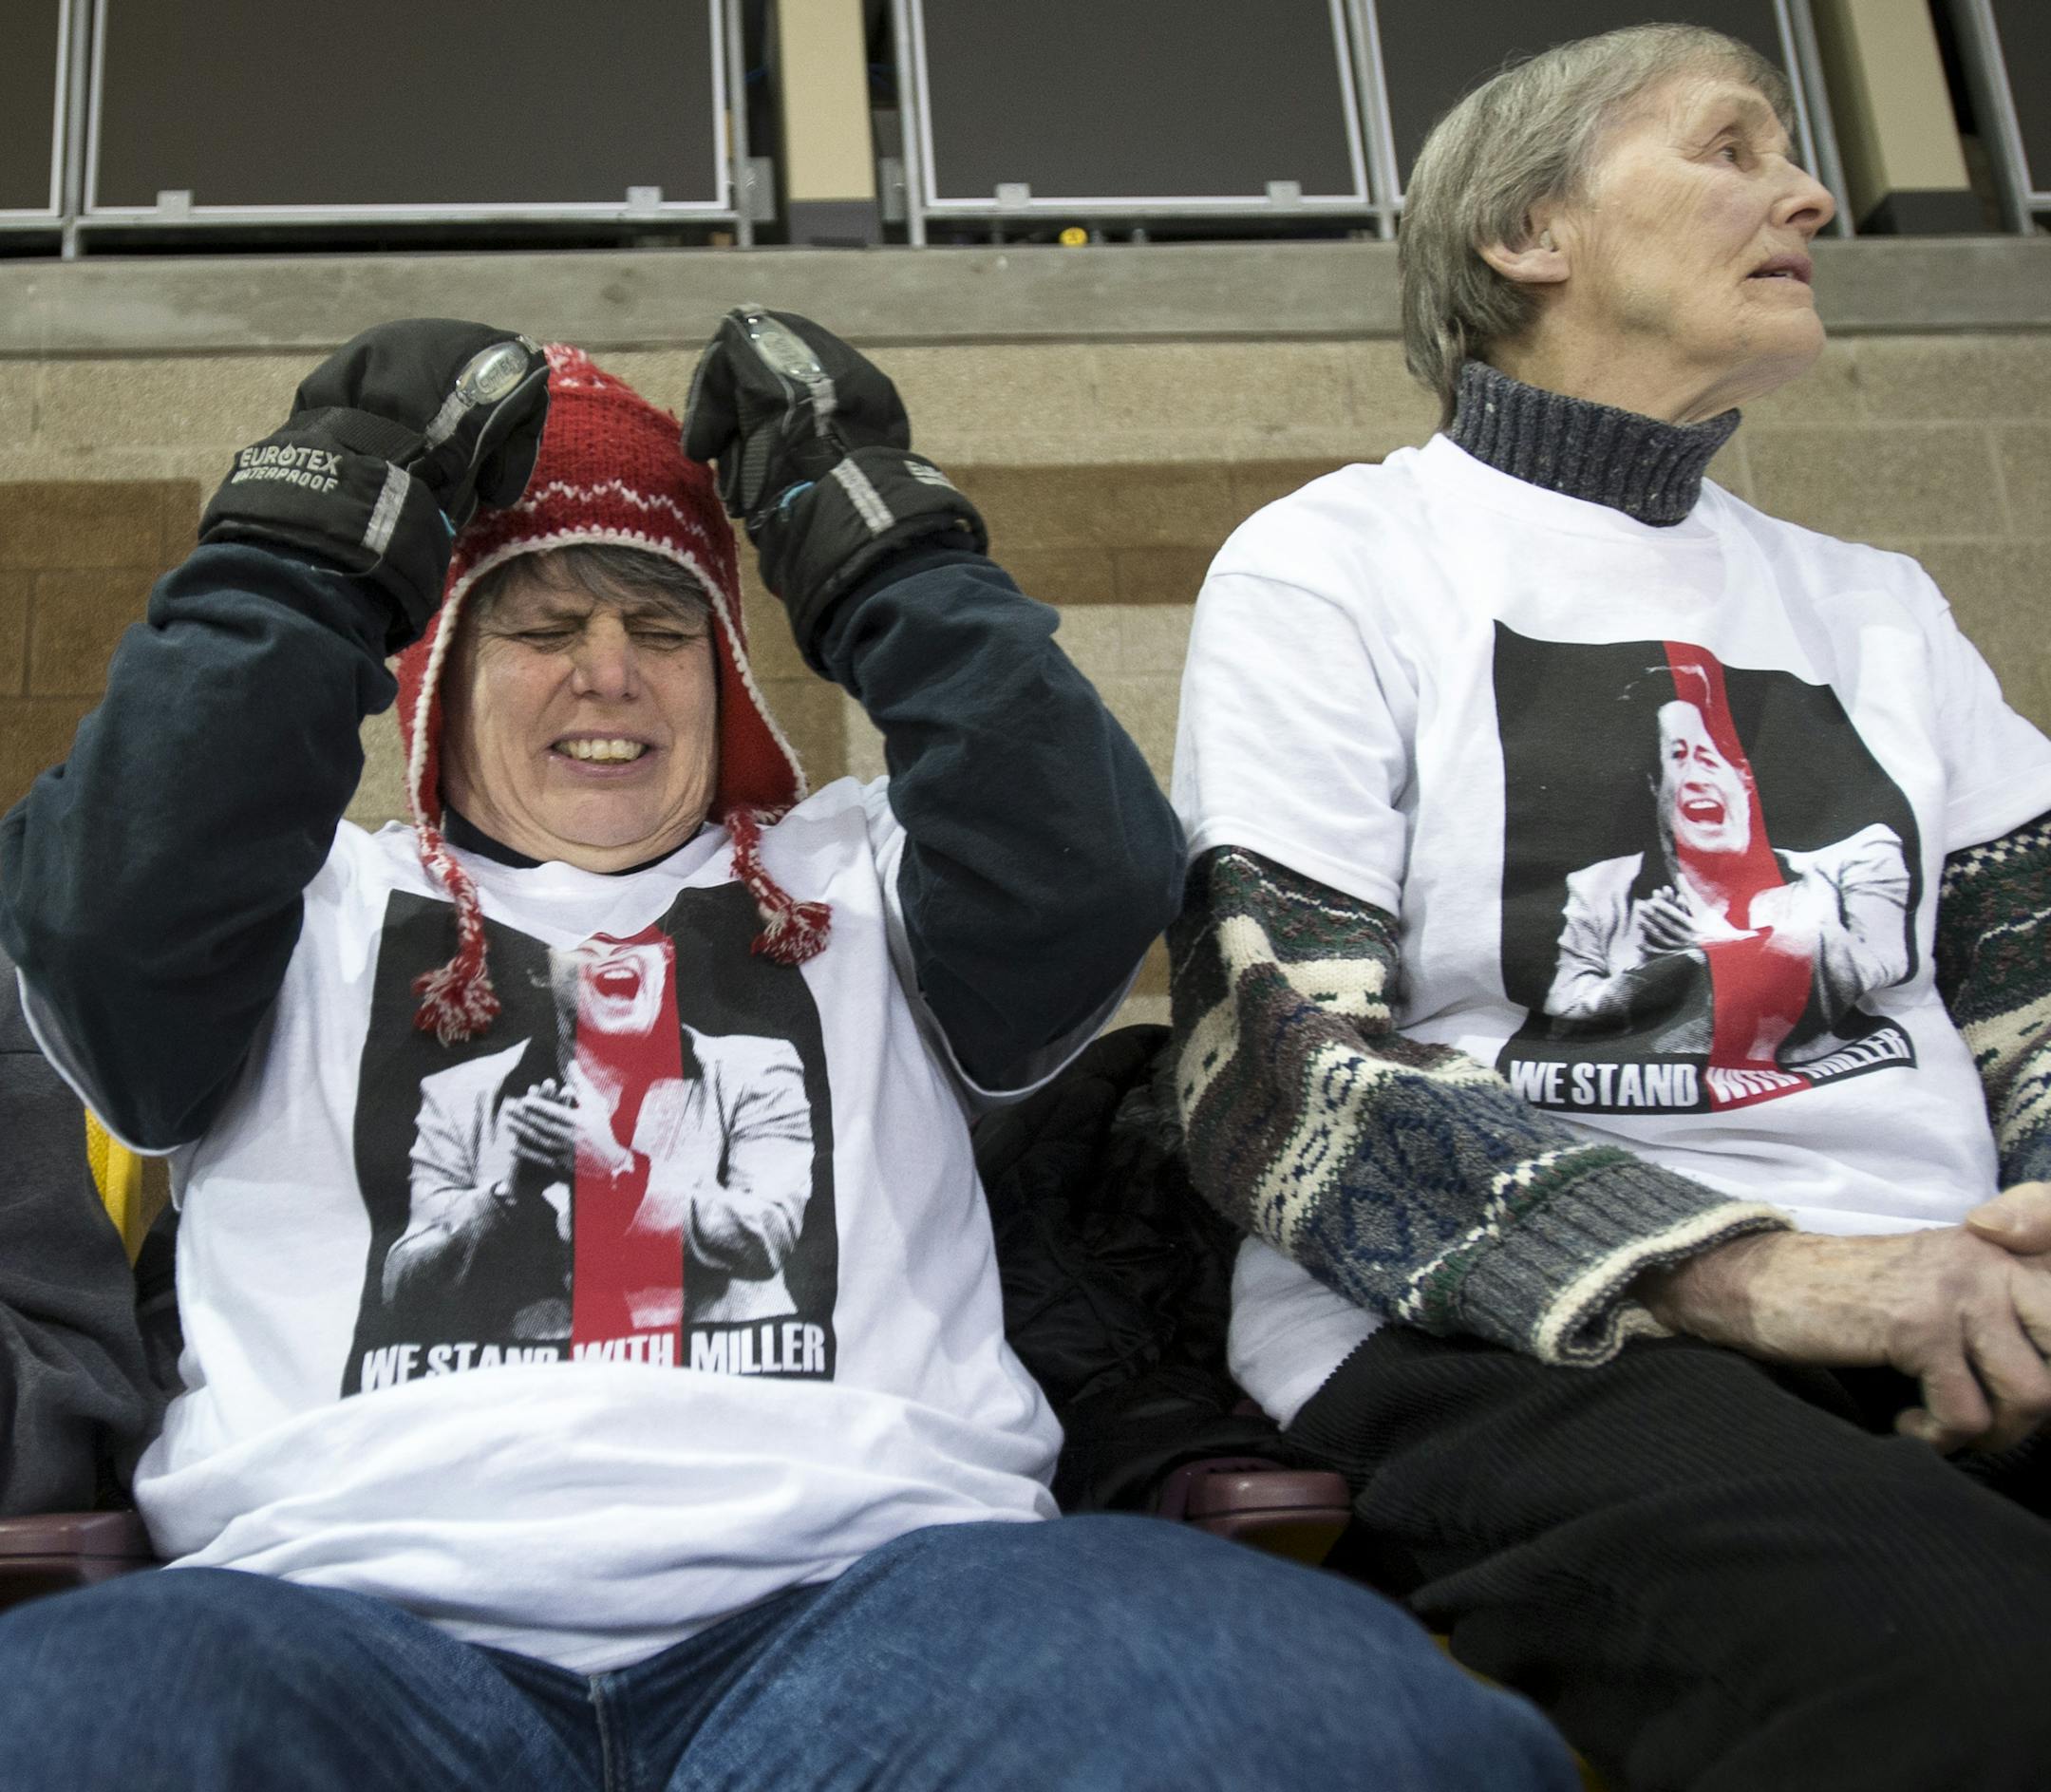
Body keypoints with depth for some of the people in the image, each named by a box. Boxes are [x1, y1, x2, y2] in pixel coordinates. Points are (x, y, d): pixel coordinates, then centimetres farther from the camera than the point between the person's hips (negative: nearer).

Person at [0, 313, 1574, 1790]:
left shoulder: (853, 878, 26)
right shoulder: (323, 908, 25)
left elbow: (1089, 883, 7)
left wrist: (882, 546, 9)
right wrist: (308, 550, 3)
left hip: (877, 1570, 1)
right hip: (358, 1586, 0)